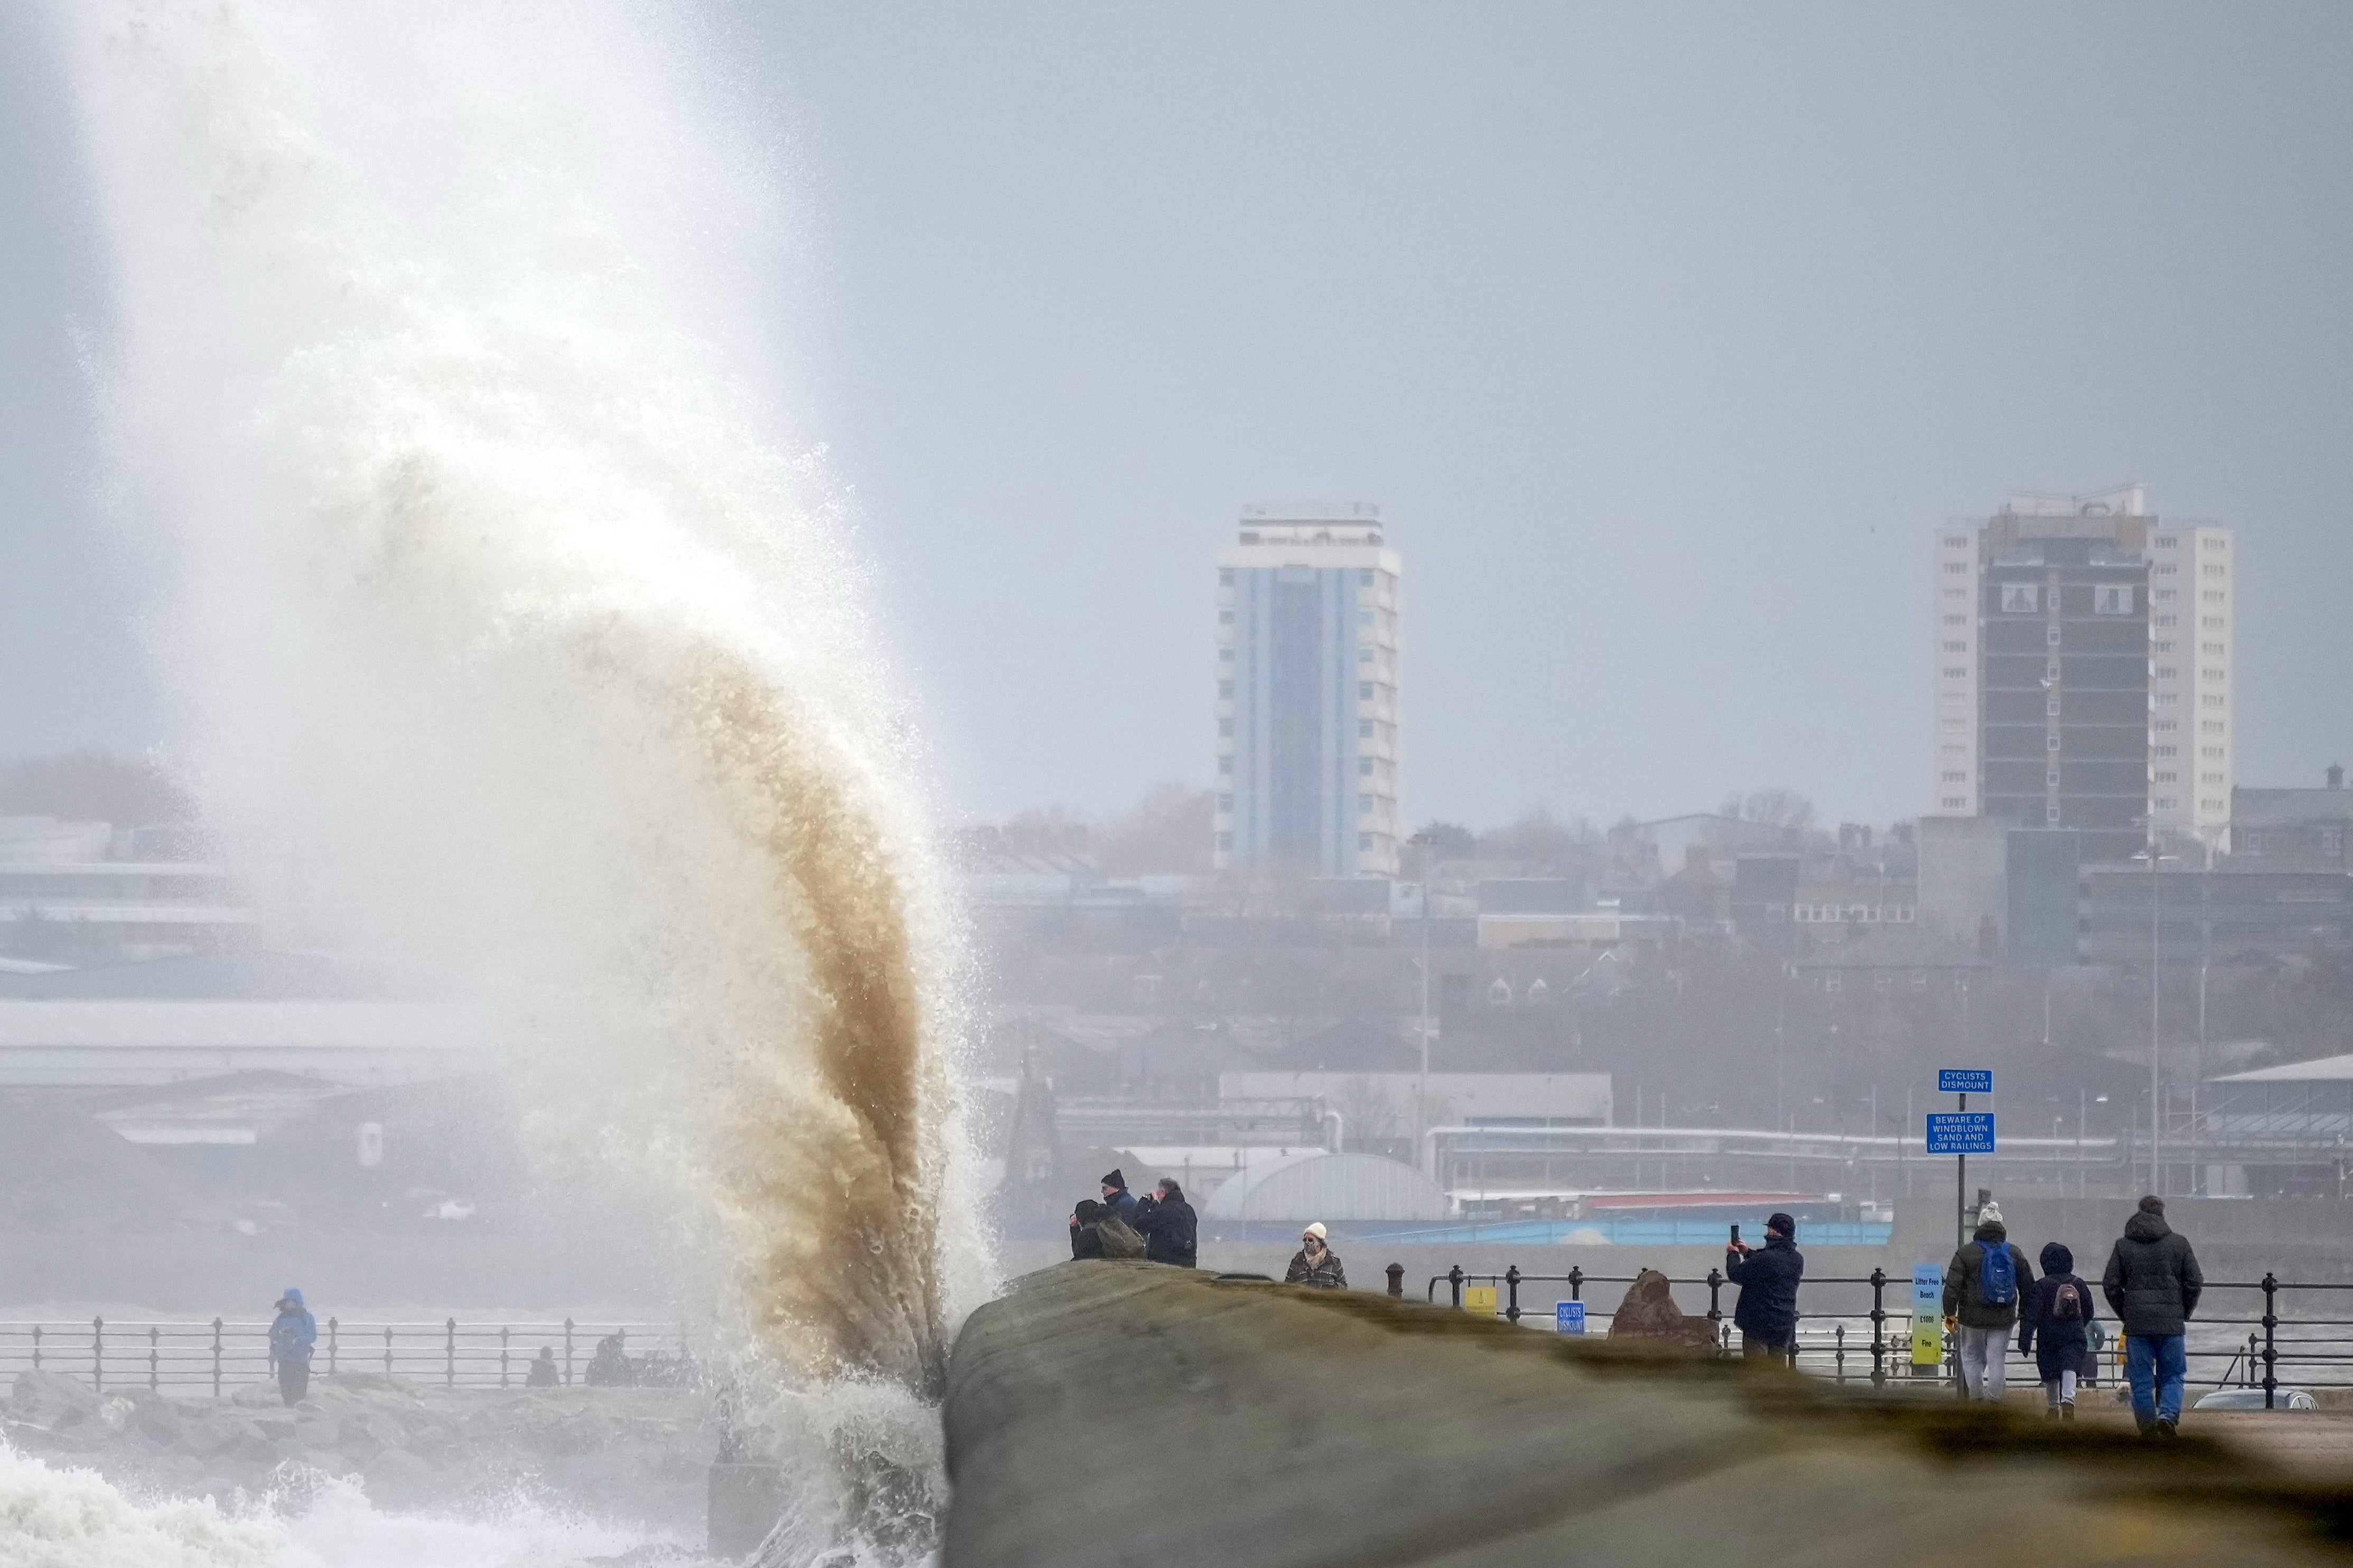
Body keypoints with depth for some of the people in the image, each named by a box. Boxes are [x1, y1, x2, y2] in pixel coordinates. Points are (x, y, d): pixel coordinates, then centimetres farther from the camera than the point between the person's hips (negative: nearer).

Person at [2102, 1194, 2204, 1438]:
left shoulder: (2123, 1246, 4)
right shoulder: (2179, 1243, 2)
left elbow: (2110, 1286, 3)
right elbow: (2195, 1283, 3)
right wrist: (2184, 1314, 15)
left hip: (2136, 1325, 0)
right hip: (2171, 1323, 0)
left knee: (2141, 1381, 6)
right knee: (2172, 1376, 7)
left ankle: (2147, 1427, 4)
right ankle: (2168, 1415, -15)